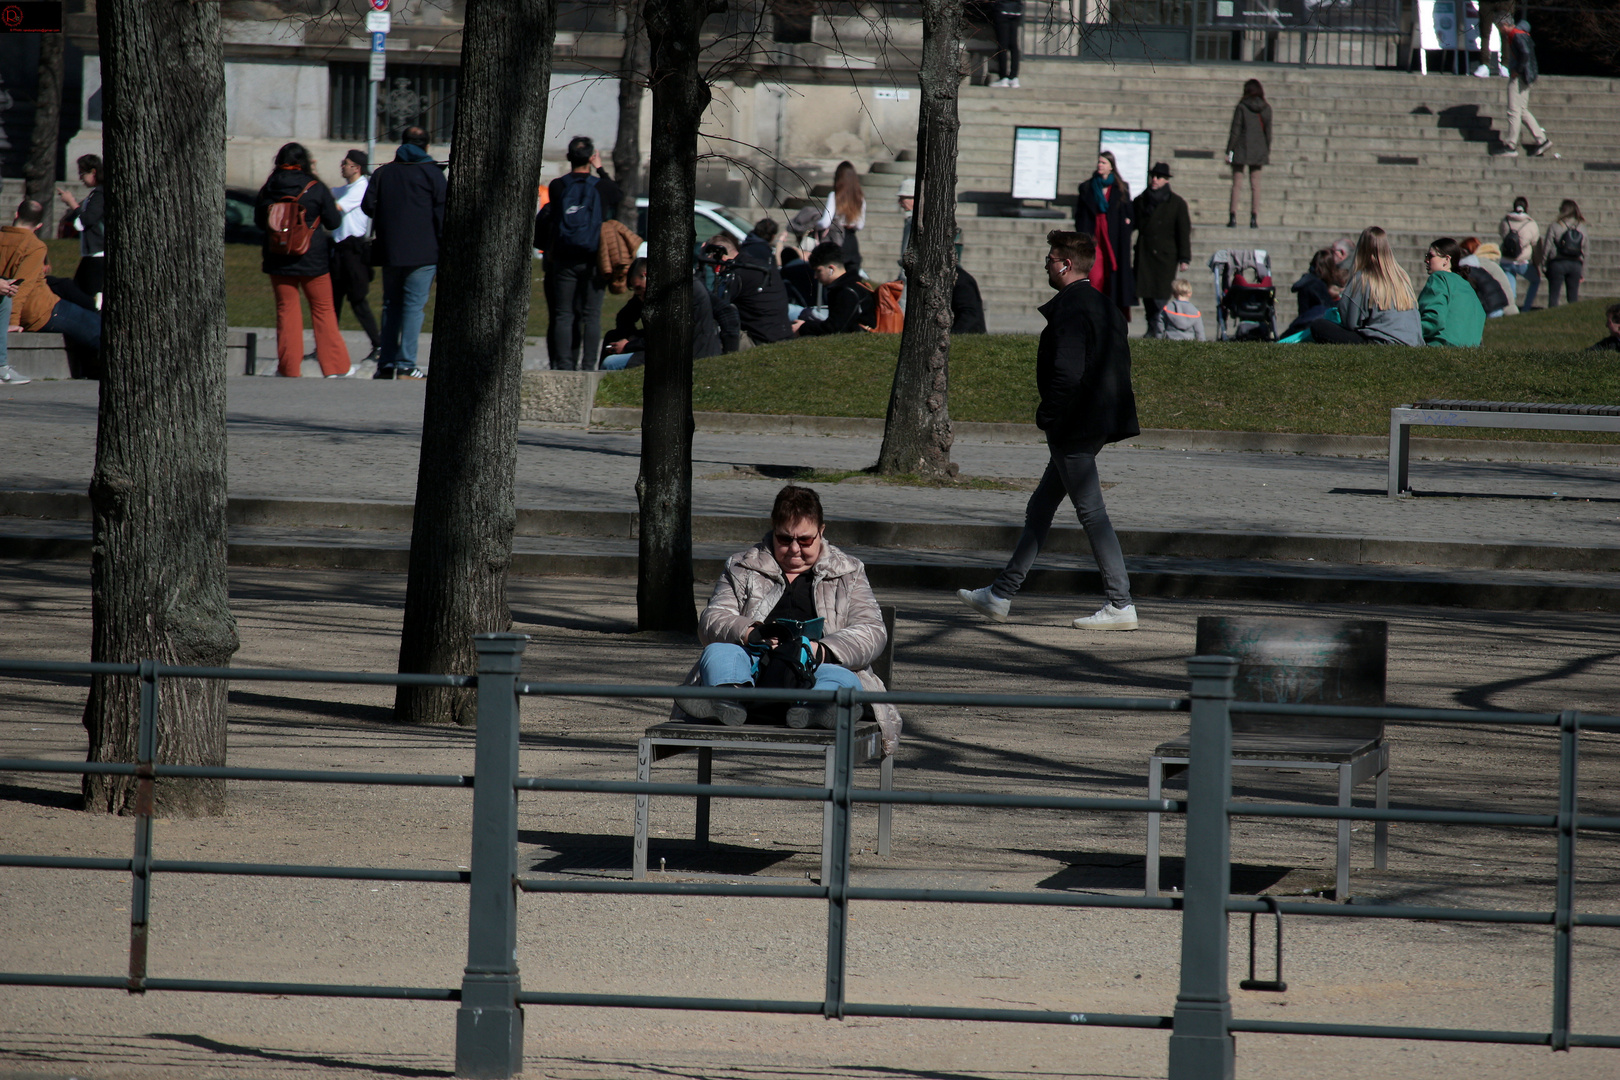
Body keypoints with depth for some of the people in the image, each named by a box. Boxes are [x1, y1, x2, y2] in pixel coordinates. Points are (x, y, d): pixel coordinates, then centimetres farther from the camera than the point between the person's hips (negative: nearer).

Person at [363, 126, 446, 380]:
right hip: (422, 251, -4)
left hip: (389, 251, 4)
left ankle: (386, 364, 11)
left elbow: (368, 206, 4)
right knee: (414, 304, -4)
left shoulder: (382, 173, 9)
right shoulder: (432, 173, -1)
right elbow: (441, 213, -7)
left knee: (391, 305, 13)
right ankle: (405, 365, -10)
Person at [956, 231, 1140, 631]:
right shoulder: (1103, 306, 14)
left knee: (1091, 512, -7)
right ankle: (1001, 595, 22)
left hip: (1073, 429, -10)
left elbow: (1067, 373, -25)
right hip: (1096, 425, 10)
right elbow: (1119, 364, 19)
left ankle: (1120, 605, -7)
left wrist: (1047, 417, -12)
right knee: (1039, 509, 15)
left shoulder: (1070, 309, -16)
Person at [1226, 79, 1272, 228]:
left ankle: (1233, 217, -6)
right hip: (1258, 151, 3)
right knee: (1255, 185, 7)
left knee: (1237, 184, 1)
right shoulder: (1266, 108, 2)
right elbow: (1268, 131, 6)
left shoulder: (1241, 108, -7)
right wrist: (1267, 151, 14)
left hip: (1241, 149, -3)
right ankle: (1254, 218, 2)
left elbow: (1235, 131, -7)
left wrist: (1228, 151, -3)